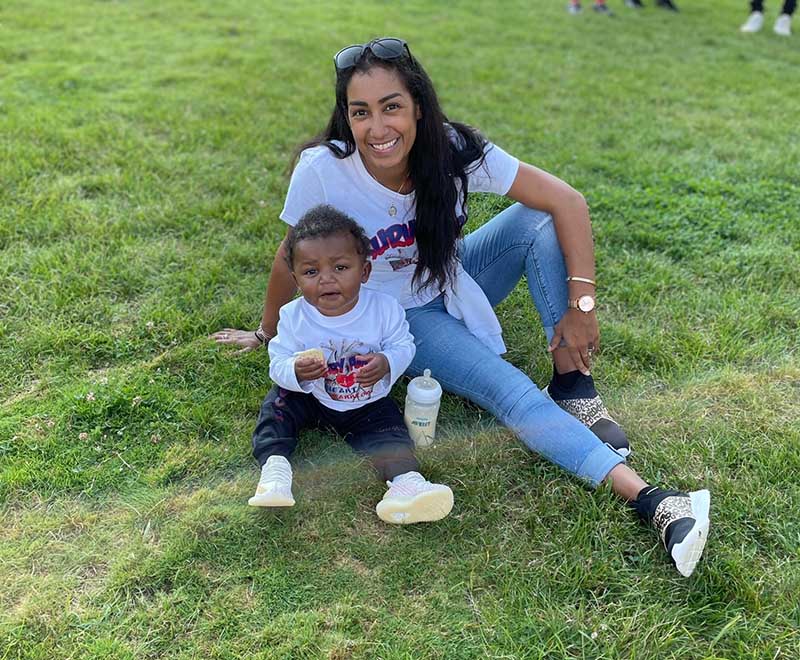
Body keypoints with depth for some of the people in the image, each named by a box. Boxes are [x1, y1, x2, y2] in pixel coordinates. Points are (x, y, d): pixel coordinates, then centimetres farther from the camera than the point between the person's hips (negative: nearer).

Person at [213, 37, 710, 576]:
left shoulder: (452, 148, -23)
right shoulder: (322, 170, -27)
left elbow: (568, 201, -23)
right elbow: (292, 261, -12)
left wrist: (581, 304, -30)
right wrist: (266, 335, 2)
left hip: (456, 282, 3)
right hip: (402, 316, -3)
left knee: (538, 219, -24)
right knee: (512, 393, -27)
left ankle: (573, 387, -20)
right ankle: (649, 500, -31)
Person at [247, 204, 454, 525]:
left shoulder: (384, 308, -20)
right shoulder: (293, 317, -19)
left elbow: (404, 345, -10)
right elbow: (277, 364, -15)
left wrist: (387, 363, -33)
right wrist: (295, 371, -39)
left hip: (369, 404, -1)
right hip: (311, 399, 1)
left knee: (390, 428, -20)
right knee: (277, 402, -15)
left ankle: (406, 481, -32)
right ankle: (274, 466, -19)